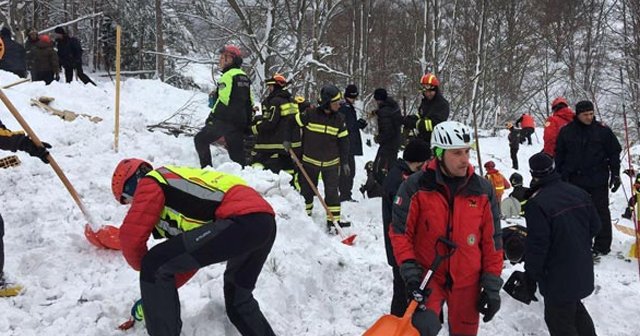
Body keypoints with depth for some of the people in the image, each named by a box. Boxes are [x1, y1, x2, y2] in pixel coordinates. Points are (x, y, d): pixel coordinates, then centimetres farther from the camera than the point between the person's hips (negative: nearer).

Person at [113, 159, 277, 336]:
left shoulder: (150, 183, 8)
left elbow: (131, 235, 0)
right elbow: (192, 254, 34)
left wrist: (146, 269, 21)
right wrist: (158, 295, 36)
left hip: (243, 220, -10)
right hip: (265, 221, 10)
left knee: (155, 265, -2)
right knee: (238, 298, 31)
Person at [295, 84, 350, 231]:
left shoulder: (339, 119, -2)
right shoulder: (310, 115, -14)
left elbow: (343, 141, 4)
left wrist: (344, 161, 4)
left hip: (331, 162, 2)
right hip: (310, 160, -2)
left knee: (332, 191, -1)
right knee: (307, 189, 10)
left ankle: (333, 219, 5)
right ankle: (305, 215, 27)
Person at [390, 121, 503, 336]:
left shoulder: (482, 190, -1)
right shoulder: (415, 187, -8)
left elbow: (492, 240, 4)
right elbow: (400, 231, -4)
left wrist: (492, 285, 3)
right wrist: (410, 271, -14)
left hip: (467, 281, 3)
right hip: (427, 276, -3)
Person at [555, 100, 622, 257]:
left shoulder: (603, 131, -2)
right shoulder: (566, 131, 2)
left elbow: (614, 153, 3)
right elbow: (559, 155, 7)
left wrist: (615, 175, 0)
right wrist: (560, 176, 6)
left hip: (598, 181, -2)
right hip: (574, 181, 2)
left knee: (601, 212, 3)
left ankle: (602, 246, 11)